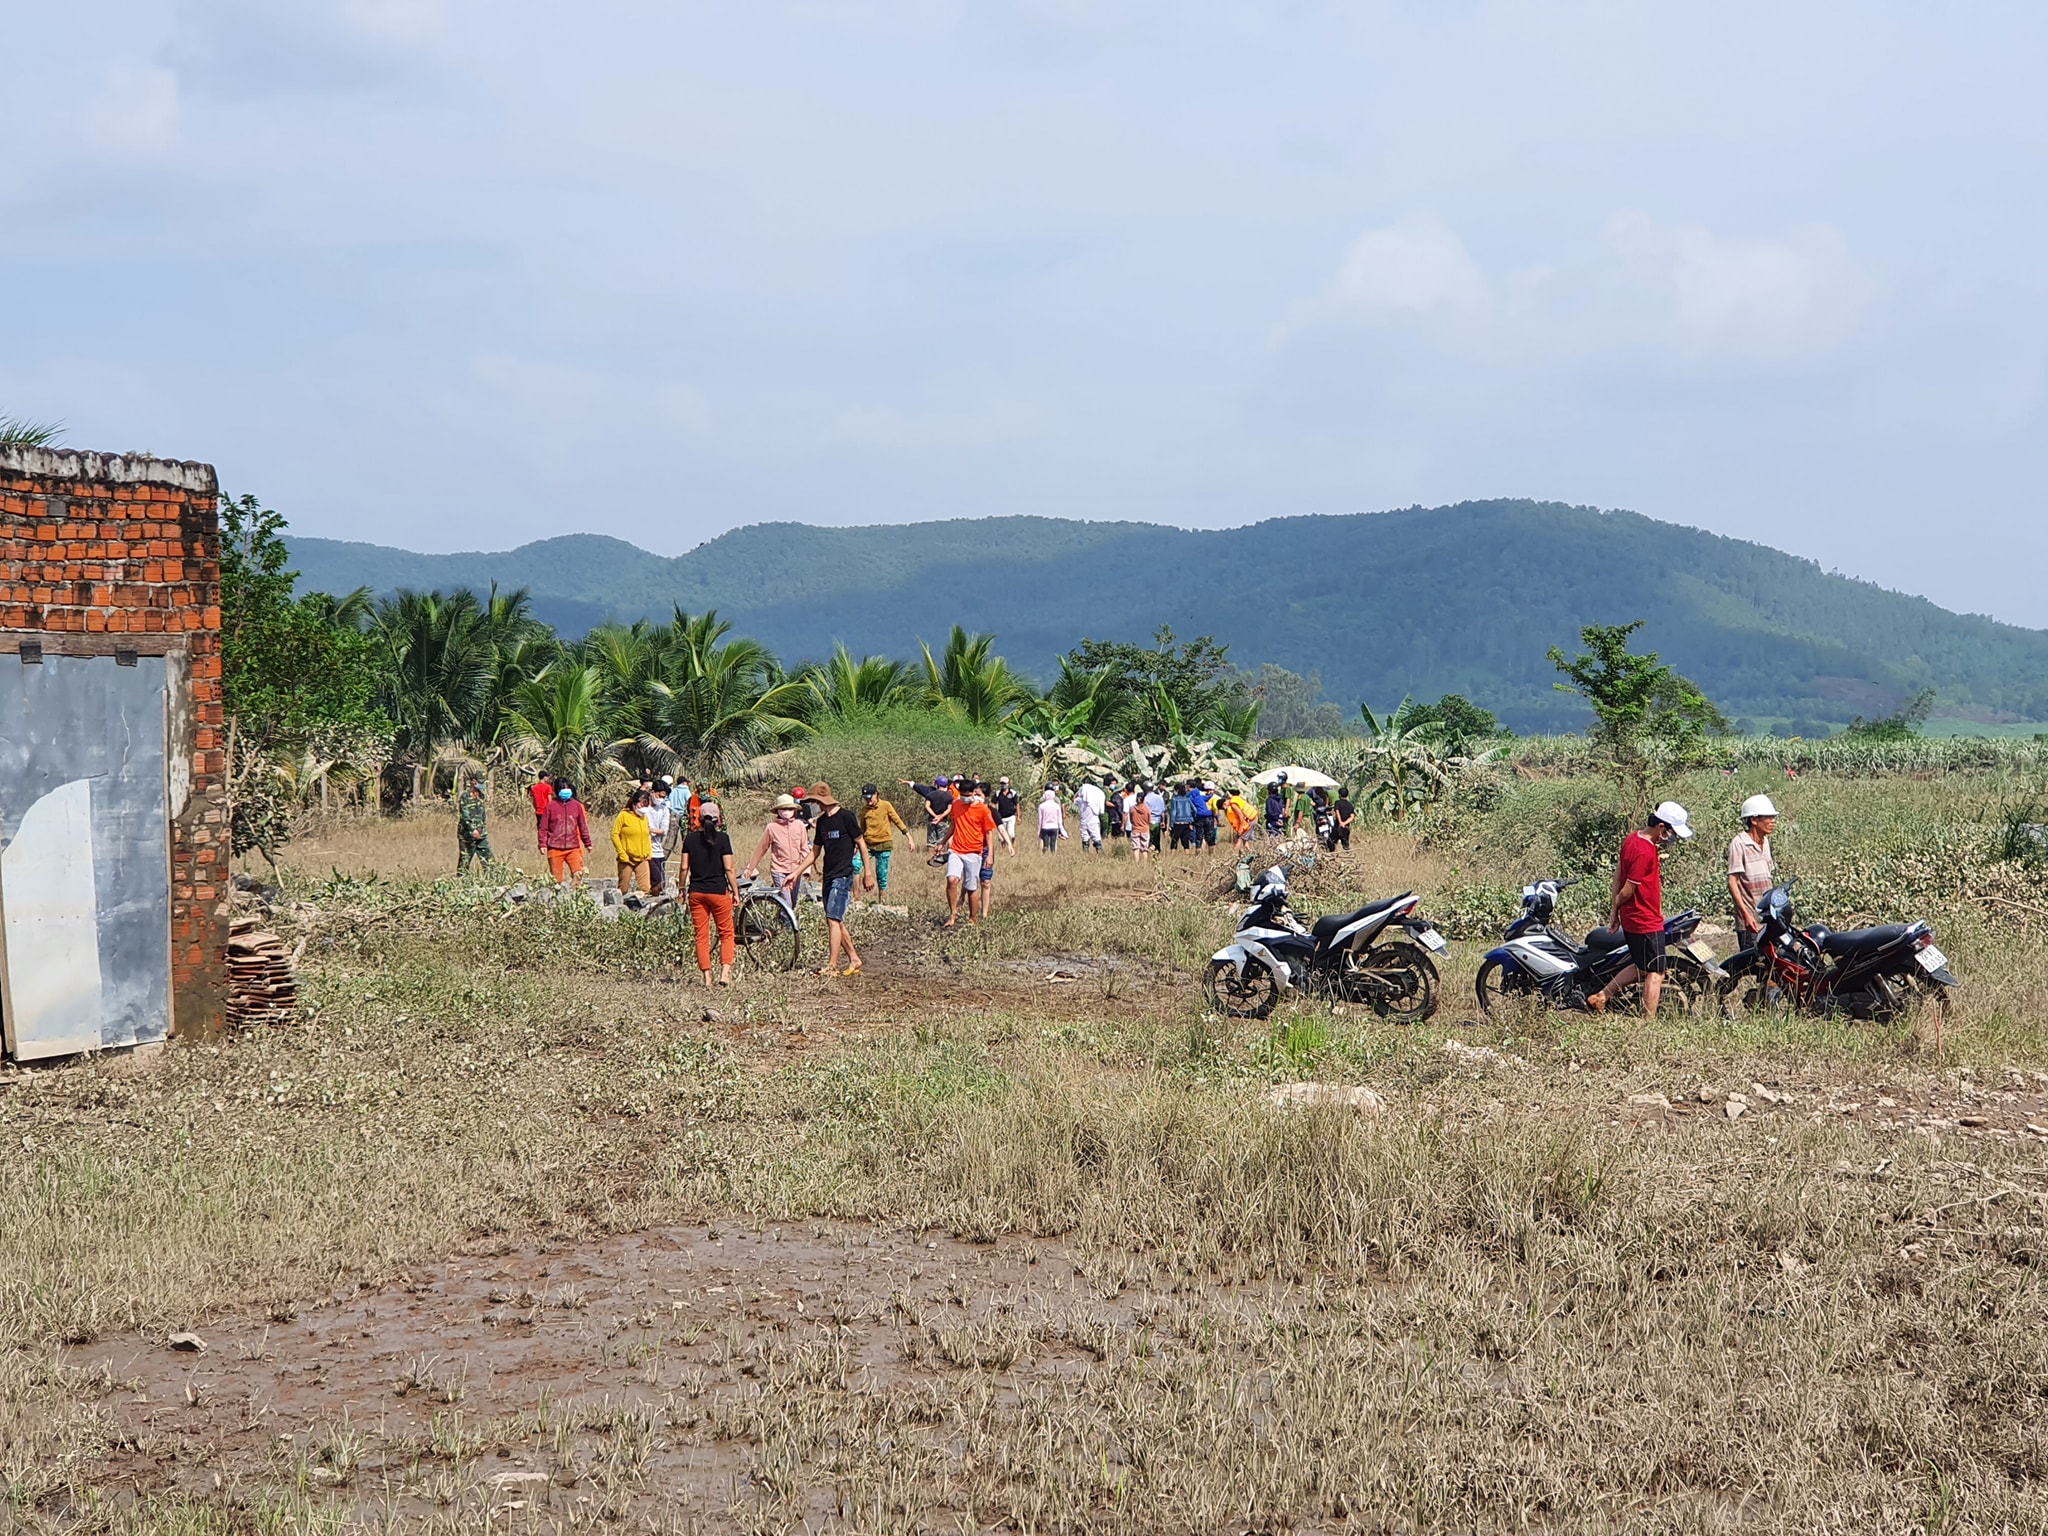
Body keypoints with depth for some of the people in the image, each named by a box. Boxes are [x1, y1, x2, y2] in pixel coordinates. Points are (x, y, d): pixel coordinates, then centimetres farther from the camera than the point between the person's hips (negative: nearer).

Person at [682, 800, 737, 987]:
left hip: (696, 892, 2)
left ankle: (707, 977, 4)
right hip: (718, 891, -2)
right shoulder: (722, 838, -7)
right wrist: (735, 891, 0)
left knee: (701, 936, 7)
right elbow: (729, 869, -8)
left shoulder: (690, 838, 1)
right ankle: (725, 972, -9)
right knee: (726, 933, 7)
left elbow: (684, 868, 2)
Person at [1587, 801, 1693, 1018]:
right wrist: (1616, 908, 1)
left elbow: (1619, 871, 12)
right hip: (1647, 922, -10)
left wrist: (1615, 910, 12)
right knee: (1655, 973, -1)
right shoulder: (1645, 852, -25)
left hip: (1632, 918, 10)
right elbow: (1627, 891, -19)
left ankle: (1600, 997, 27)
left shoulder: (1632, 839, 5)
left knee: (1641, 967, 23)